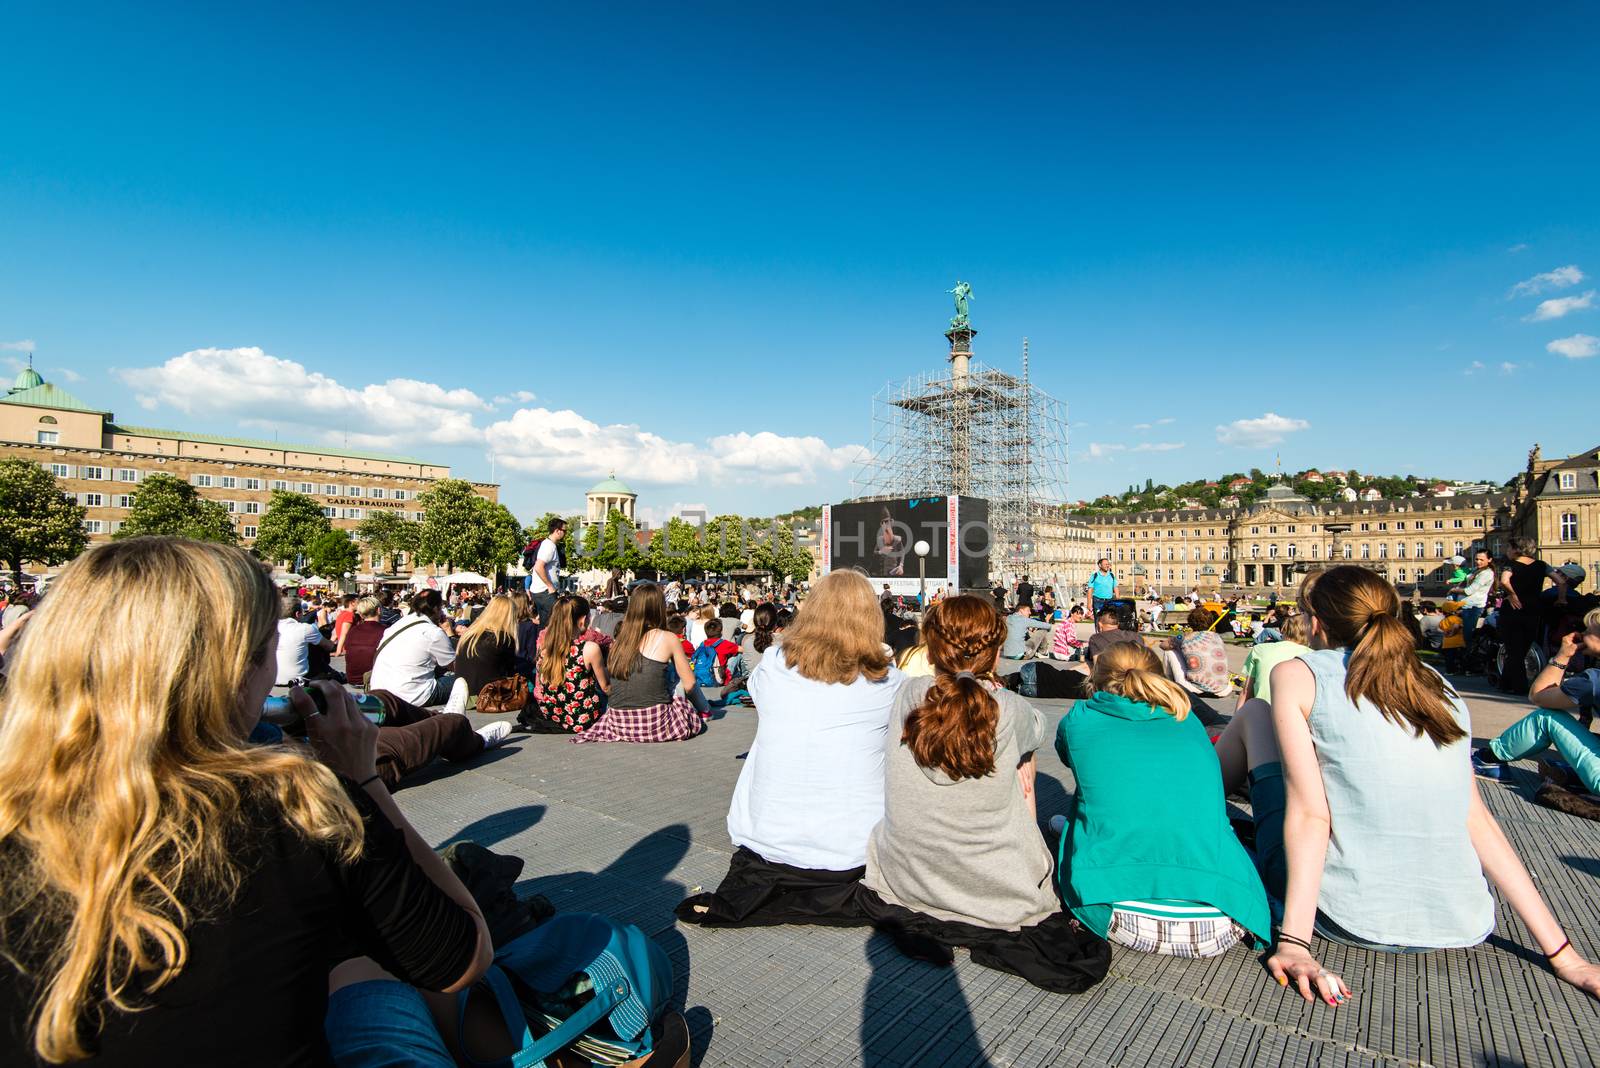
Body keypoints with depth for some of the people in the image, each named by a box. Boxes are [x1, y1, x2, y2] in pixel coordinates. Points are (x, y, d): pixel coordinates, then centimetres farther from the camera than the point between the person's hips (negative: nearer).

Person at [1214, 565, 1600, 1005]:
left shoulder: (1297, 674, -6)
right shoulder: (1440, 688, 9)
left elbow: (1309, 814, -13)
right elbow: (1477, 820, 3)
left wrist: (1294, 943, -13)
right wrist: (1563, 955, 8)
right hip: (1459, 929, 5)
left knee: (1254, 713, 13)